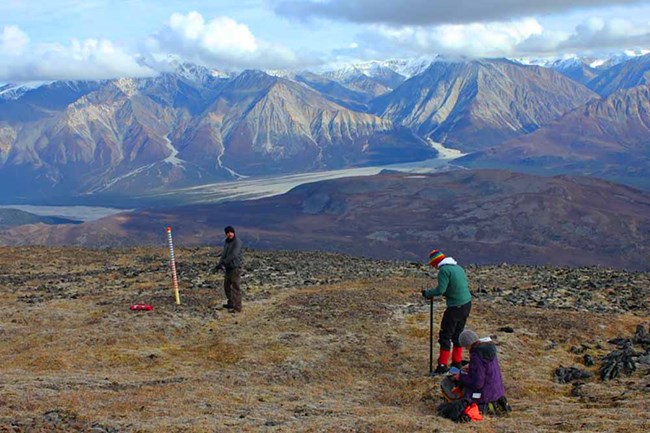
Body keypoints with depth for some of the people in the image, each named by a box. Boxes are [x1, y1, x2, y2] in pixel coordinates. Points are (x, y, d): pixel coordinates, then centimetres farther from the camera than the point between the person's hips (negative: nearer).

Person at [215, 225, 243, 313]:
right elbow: (224, 254, 6)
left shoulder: (237, 242, -16)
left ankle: (237, 308, -7)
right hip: (229, 267, 9)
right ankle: (231, 303, 33)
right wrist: (220, 263, -10)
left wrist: (223, 262, -23)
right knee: (227, 285, 18)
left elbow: (233, 255, -24)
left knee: (235, 287, -8)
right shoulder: (226, 242, 10)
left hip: (236, 267, -9)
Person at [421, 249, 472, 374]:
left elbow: (440, 290, -20)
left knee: (445, 335, -2)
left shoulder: (444, 270, -13)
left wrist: (427, 293, -4)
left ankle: (443, 365, -3)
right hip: (467, 304, 9)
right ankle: (457, 362, 24)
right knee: (458, 334, 18)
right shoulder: (458, 267, 13)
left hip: (455, 307, -9)